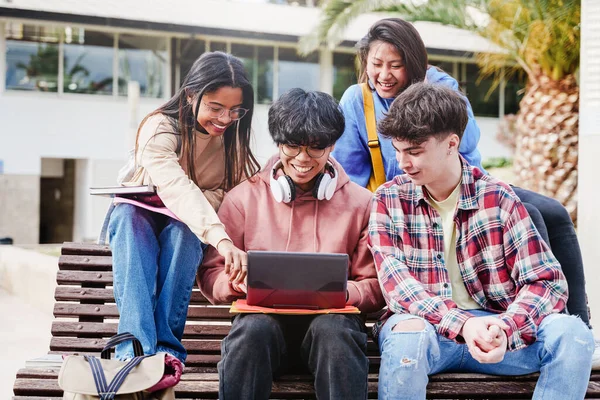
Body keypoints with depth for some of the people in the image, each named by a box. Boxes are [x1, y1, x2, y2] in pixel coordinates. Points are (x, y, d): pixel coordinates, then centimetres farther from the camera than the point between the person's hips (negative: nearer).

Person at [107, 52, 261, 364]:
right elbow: (176, 187, -42)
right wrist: (220, 238, -58)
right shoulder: (160, 128, -23)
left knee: (181, 231, -34)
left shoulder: (234, 136, -5)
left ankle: (167, 346, -38)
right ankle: (136, 345, -48)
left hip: (190, 225, 3)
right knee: (129, 217, -37)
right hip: (139, 213, -2)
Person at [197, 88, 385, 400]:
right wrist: (236, 283, -13)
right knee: (253, 328, -34)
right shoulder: (243, 199, 9)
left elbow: (375, 286, 9)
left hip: (332, 318, 0)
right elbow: (210, 275, 10)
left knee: (333, 328, -35)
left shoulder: (360, 203, 8)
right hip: (263, 314, 0)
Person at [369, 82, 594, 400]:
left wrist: (504, 328, -26)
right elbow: (396, 284, -12)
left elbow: (547, 281, -5)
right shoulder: (390, 199, 1)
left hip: (492, 327, 2)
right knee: (407, 335, -36)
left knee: (571, 333, -24)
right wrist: (462, 324, -28)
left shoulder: (497, 197, 0)